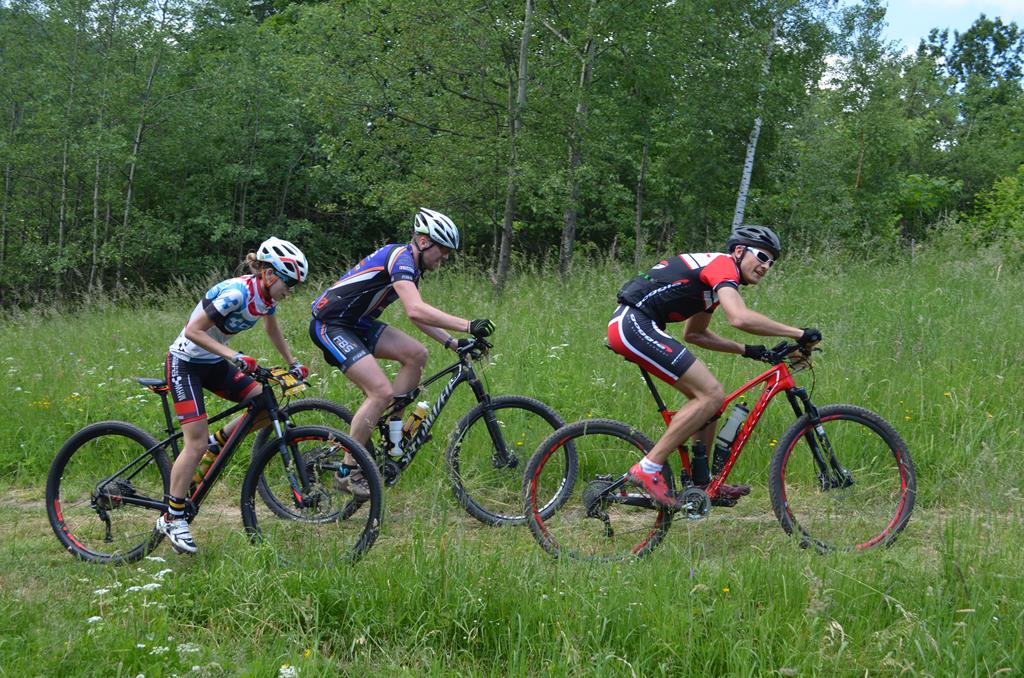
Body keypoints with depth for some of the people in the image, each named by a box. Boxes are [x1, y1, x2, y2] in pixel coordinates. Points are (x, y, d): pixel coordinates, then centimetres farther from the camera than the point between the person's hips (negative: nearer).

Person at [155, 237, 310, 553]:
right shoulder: (236, 292, -28)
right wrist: (233, 355, -36)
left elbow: (273, 330, 18)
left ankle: (218, 441, 10)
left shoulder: (266, 296, -3)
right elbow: (193, 330, -28)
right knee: (197, 442, -14)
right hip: (186, 363, -8)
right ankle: (172, 518, -5)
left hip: (213, 363, 8)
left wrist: (292, 364, 15)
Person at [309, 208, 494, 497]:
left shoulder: (411, 266, 11)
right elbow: (416, 311, -34)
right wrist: (468, 326, -36)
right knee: (382, 391, -19)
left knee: (416, 355, -2)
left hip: (356, 324, 10)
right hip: (329, 325, -10)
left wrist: (452, 342, 9)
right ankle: (347, 473, -9)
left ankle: (392, 430, 5)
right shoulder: (400, 257, -20)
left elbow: (416, 314, 21)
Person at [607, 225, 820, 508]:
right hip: (634, 324, -11)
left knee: (705, 394, 14)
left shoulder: (711, 270, 23)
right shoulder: (723, 265, -8)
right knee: (712, 395, -13)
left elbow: (694, 334, 33)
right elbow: (740, 318, -26)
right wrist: (799, 333, -19)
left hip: (628, 325, 11)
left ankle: (700, 482, 20)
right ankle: (647, 470, -13)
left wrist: (745, 350, 26)